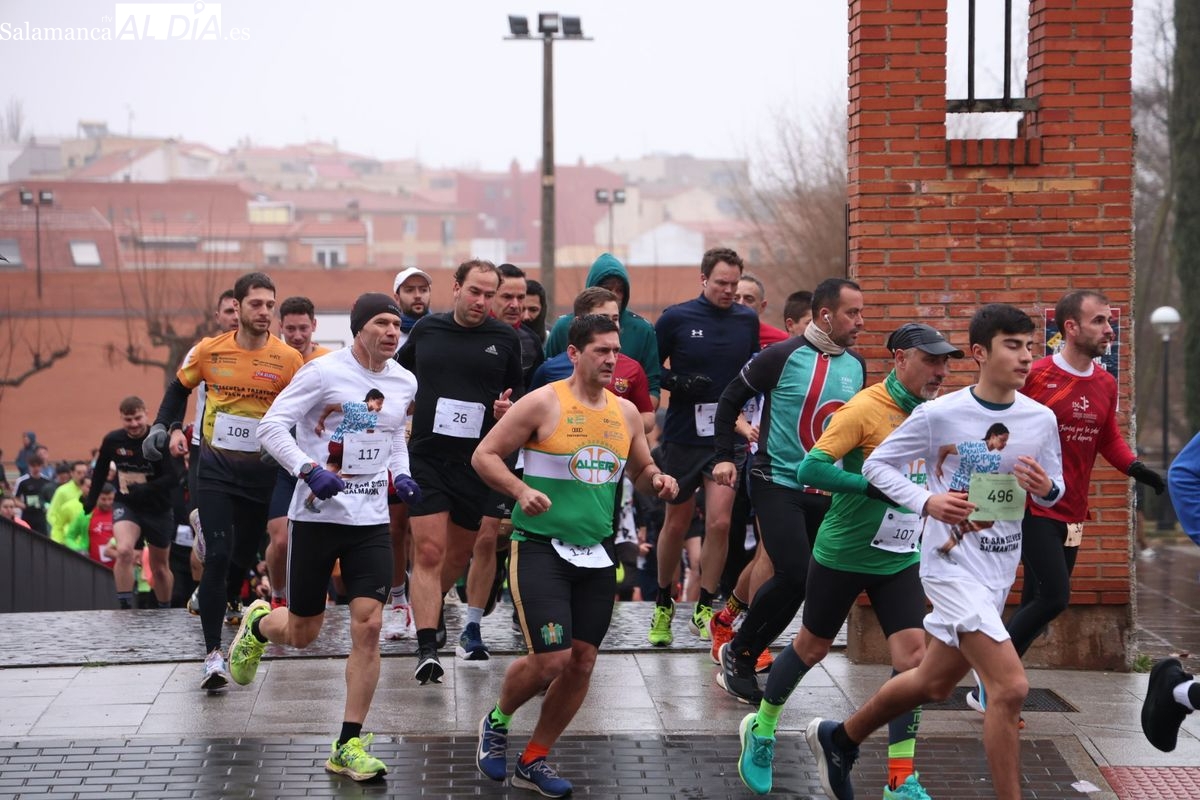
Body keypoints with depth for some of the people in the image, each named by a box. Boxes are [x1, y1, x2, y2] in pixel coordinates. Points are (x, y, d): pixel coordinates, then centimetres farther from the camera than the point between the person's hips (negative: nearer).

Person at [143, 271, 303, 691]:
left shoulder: (288, 359, -6)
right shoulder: (209, 350, -3)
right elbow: (179, 388, 14)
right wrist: (168, 429, 1)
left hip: (263, 470, 1)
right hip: (216, 467, -1)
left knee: (244, 558, 13)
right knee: (218, 557, -13)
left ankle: (215, 605, 44)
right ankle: (213, 656, -15)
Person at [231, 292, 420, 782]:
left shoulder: (405, 383, 7)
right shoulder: (324, 372, -11)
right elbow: (272, 425, -10)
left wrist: (400, 475, 5)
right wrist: (310, 471, -23)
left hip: (371, 520, 4)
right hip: (317, 515, -4)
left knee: (368, 627, -9)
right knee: (303, 633, 6)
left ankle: (348, 747, -1)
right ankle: (257, 625, 45)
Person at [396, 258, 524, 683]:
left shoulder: (506, 339, 2)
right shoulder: (426, 329, 5)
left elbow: (519, 392, 12)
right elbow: (398, 374, 22)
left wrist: (508, 408, -9)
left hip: (477, 461, 1)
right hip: (426, 457, -1)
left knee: (460, 552, 14)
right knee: (429, 551, -12)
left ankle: (431, 605, 44)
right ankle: (427, 648, -15)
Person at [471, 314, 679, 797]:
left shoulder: (625, 412, 8)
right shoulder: (543, 403, -10)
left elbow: (642, 471, 22)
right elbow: (484, 455, -7)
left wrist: (658, 482, -2)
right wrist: (520, 490, -23)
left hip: (596, 553, 6)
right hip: (541, 545, -6)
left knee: (582, 662, 4)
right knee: (551, 659, -14)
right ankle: (497, 722, 17)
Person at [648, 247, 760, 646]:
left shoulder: (747, 320, 4)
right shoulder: (676, 318, -4)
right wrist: (676, 383, -15)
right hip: (682, 436, -1)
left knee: (719, 523, -10)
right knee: (676, 523, 9)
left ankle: (704, 609, 3)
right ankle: (663, 605, 28)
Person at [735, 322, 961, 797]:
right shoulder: (866, 409, -19)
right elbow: (810, 469, -26)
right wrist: (876, 485, -31)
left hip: (900, 559, 5)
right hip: (843, 556, -5)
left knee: (911, 653, -7)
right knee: (812, 648, 13)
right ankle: (761, 731, 38)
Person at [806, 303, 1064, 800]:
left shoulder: (1041, 419, 0)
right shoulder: (939, 414, -12)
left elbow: (1055, 490, 12)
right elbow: (876, 465, -2)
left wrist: (1046, 488, -12)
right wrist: (926, 501, -19)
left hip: (1000, 571, 7)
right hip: (953, 565, -7)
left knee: (933, 684, 20)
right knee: (1010, 687, -19)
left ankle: (839, 739, 42)